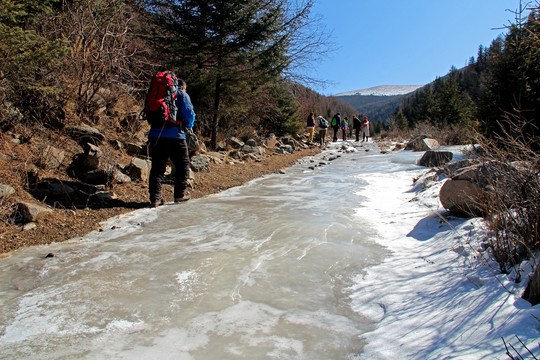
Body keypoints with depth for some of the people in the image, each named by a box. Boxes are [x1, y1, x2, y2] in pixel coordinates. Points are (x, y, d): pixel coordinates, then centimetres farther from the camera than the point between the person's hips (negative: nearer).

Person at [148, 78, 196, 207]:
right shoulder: (182, 95, 6)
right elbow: (189, 113, -4)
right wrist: (188, 126, 13)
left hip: (155, 135, 5)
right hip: (175, 135, -4)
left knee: (157, 168, 7)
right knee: (182, 165, 11)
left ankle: (155, 198, 1)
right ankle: (180, 195, 14)